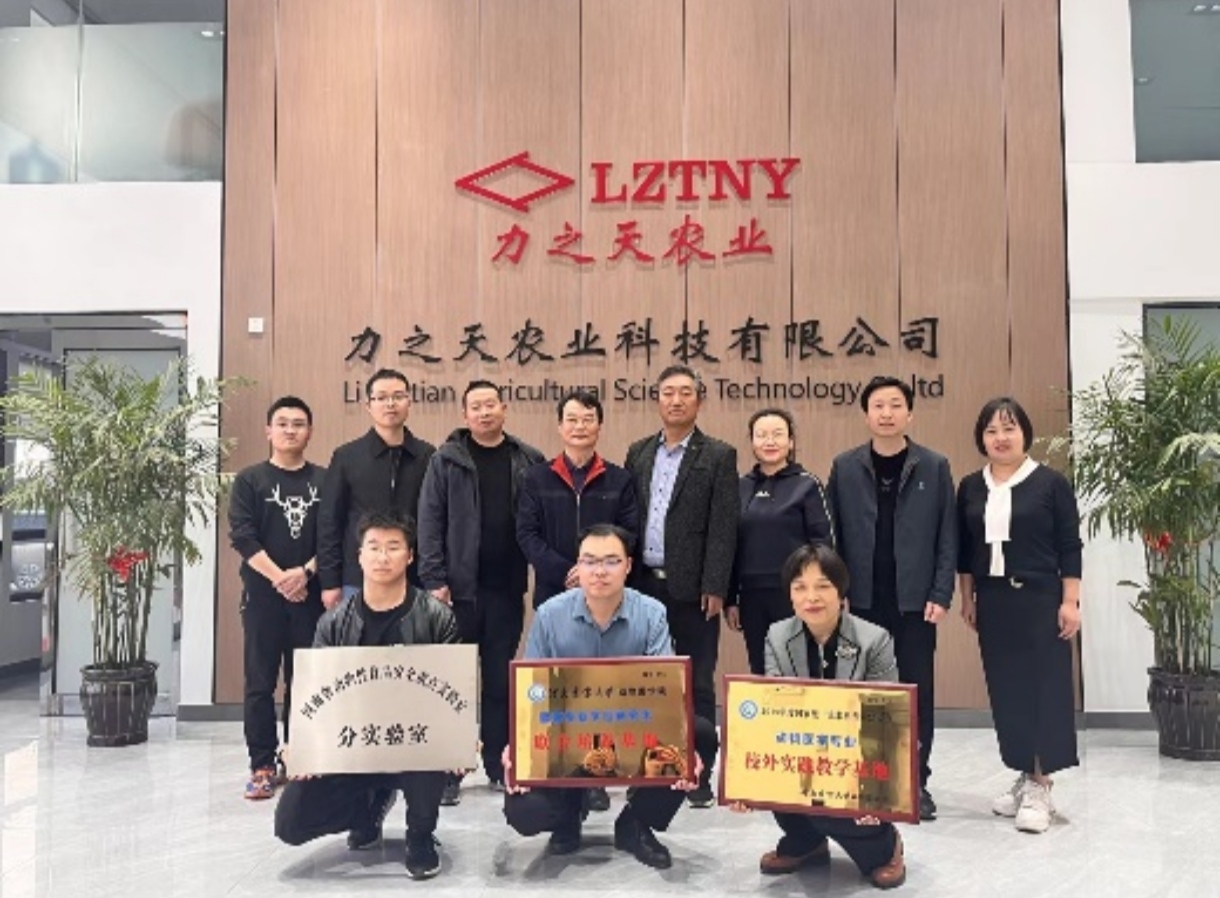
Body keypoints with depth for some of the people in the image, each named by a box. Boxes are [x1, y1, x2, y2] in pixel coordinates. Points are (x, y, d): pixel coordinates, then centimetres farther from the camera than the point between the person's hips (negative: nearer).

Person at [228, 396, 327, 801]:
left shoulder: (325, 480, 7)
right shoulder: (249, 480, 4)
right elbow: (242, 537, -5)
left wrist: (305, 572, -13)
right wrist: (279, 578, -14)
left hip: (310, 594, 1)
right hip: (263, 594, -1)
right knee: (260, 682, 2)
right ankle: (262, 765, 9)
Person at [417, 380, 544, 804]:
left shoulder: (529, 461, 5)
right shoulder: (446, 460, 1)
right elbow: (430, 521, -2)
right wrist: (434, 580, -9)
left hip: (507, 589, 2)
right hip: (459, 587, -1)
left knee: (500, 680, 11)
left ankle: (498, 766, 22)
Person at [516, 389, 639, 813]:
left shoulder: (619, 480, 8)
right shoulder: (537, 478, 8)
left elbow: (629, 535, 1)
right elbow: (526, 534, 0)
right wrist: (564, 571, -14)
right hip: (553, 594, 0)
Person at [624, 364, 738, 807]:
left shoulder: (718, 456, -1)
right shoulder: (638, 453, 11)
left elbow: (723, 527, -7)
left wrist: (714, 588, -13)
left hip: (692, 588, -4)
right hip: (644, 585, 4)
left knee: (697, 685, 4)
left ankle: (698, 775, 14)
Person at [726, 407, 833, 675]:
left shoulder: (807, 485, -1)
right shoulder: (741, 487, 8)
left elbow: (823, 545, -4)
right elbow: (731, 546, 11)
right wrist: (730, 599, 8)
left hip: (795, 595, -3)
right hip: (752, 597, 3)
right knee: (759, 673, 10)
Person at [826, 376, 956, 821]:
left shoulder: (934, 467, 1)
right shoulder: (845, 467, 3)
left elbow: (947, 537, 0)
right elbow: (831, 535, 3)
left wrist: (941, 594, -7)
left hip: (915, 599, -1)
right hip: (864, 600, 1)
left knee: (917, 689, 7)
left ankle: (917, 781, 18)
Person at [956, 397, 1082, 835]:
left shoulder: (1051, 483, -4)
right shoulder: (970, 487, 6)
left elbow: (1070, 547, -4)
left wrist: (1070, 602, -9)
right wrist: (967, 598, 9)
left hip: (1040, 601, -4)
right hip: (992, 602, 4)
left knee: (1045, 685, -2)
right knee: (1005, 689, 8)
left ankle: (1040, 786, 5)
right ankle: (1025, 776, 21)